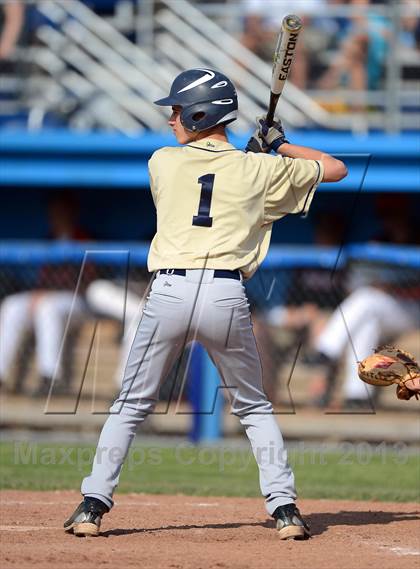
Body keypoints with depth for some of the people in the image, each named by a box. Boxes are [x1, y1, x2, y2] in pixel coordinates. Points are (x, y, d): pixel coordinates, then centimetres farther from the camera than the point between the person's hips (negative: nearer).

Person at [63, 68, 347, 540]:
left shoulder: (163, 162, 9)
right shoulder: (260, 169, 8)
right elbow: (335, 168, 20)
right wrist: (280, 146, 32)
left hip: (169, 290, 0)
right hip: (227, 295, 0)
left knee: (131, 406, 13)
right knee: (254, 409, 18)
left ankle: (93, 505, 6)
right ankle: (285, 509, 8)